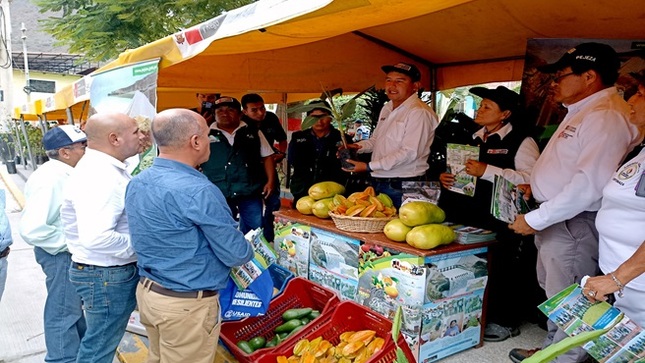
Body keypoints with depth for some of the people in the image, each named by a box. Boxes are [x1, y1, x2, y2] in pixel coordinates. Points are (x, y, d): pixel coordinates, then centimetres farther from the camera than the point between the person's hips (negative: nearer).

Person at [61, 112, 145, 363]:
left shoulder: (107, 168, 7)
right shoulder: (99, 175, -26)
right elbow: (96, 238, -36)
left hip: (114, 270, 10)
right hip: (107, 275, -9)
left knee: (102, 341, 25)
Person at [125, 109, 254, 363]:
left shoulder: (136, 183, 2)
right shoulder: (197, 191, -26)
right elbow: (236, 255, -19)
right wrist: (247, 250, 4)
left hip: (147, 291, 8)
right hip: (186, 304, -8)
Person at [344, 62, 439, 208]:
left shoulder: (419, 112, -14)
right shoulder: (387, 108, 14)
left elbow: (409, 153, -21)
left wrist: (368, 167, -20)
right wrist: (358, 146, 3)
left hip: (402, 188, -8)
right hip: (379, 183, 8)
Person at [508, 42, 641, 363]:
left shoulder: (606, 116, -19)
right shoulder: (581, 112, 15)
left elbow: (589, 184, -27)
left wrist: (534, 219, -22)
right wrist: (537, 184, 10)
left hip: (575, 224, -11)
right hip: (555, 218, 11)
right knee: (553, 292, 21)